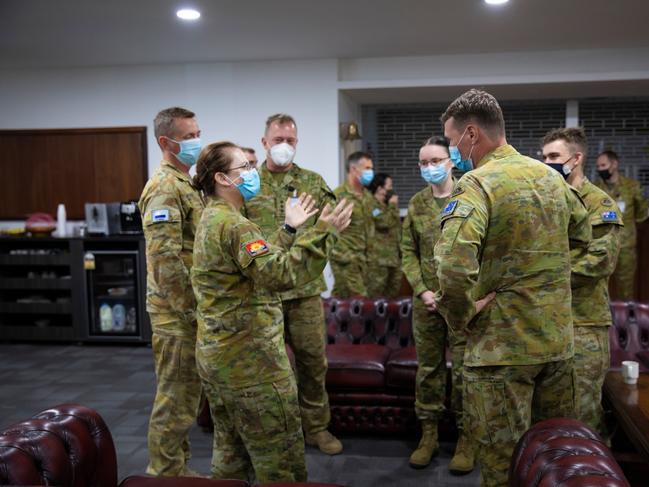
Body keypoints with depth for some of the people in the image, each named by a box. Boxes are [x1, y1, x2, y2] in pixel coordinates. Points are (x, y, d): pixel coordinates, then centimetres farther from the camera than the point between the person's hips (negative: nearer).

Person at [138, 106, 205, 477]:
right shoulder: (165, 188, -16)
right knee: (176, 398, 1)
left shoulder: (185, 183, 15)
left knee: (186, 395, 18)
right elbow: (166, 260, -24)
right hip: (178, 313, -10)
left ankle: (179, 468, 31)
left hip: (190, 311, 10)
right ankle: (165, 473, 15)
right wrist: (193, 310, -19)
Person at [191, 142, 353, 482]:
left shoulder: (211, 220, 13)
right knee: (280, 460, 1)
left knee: (231, 453, 20)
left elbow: (259, 263, 16)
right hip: (249, 358, -10)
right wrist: (322, 233, -31)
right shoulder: (234, 224, -19)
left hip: (215, 354, 10)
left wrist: (289, 228, 14)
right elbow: (280, 274, -30)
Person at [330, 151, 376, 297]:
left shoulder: (368, 197, 14)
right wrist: (346, 256, -14)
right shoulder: (338, 196, -10)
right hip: (345, 261, -7)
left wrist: (369, 252, 15)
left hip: (362, 259, 7)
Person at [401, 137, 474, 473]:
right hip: (426, 301, 4)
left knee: (464, 369, 2)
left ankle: (466, 437, 18)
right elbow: (408, 252, 8)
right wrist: (421, 290, -5)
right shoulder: (416, 204, 8)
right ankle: (429, 433, 24)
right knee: (428, 368, 11)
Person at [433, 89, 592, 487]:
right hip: (558, 340, 7)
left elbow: (454, 266, -32)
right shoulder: (552, 176, 6)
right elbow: (583, 235, 22)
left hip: (502, 346, -7)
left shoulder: (477, 184, -17)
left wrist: (461, 316, -16)